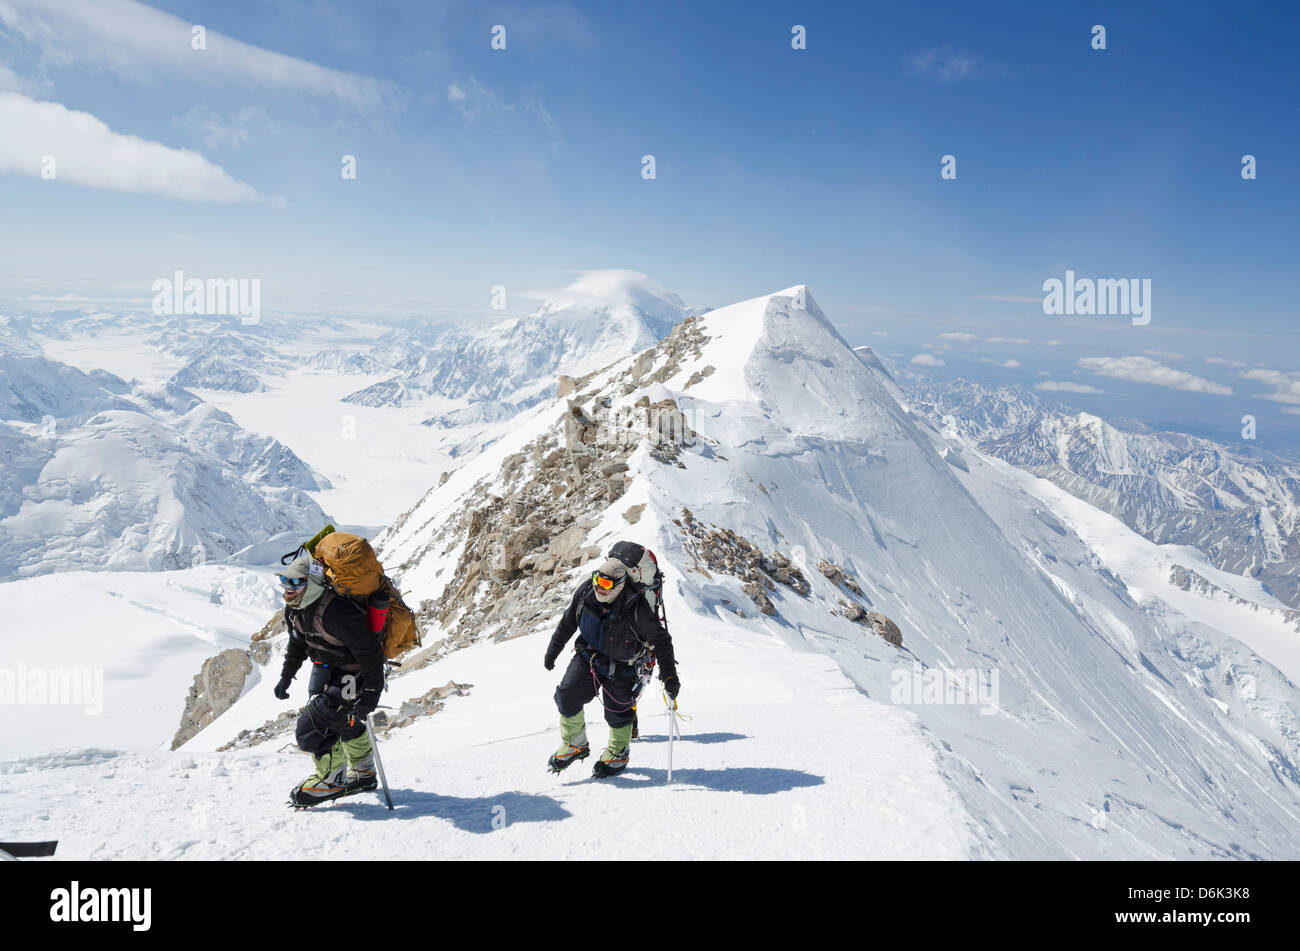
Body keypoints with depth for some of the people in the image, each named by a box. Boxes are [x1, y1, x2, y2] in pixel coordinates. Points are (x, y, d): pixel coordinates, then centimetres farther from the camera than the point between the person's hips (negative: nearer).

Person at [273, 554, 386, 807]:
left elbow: (369, 650, -30)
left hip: (350, 676, -9)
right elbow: (297, 643, 17)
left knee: (312, 725, -13)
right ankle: (364, 774, 43)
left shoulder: (336, 612, -34)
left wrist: (371, 693, -28)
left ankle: (331, 779, 9)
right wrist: (286, 676, 17)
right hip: (324, 671, 9)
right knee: (344, 724, 22)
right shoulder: (294, 609, -5)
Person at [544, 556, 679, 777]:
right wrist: (553, 649, 11)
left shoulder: (635, 608, -28)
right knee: (566, 696, -7)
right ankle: (575, 745, 17)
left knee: (617, 712, 5)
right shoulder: (586, 591, -15)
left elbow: (660, 639, -20)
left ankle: (618, 753, 35)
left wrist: (669, 675, -23)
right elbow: (568, 621, 4)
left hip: (621, 666, -4)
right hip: (588, 656, 4)